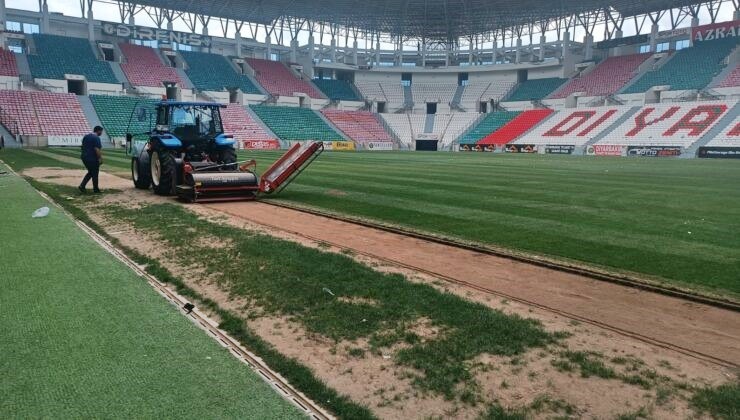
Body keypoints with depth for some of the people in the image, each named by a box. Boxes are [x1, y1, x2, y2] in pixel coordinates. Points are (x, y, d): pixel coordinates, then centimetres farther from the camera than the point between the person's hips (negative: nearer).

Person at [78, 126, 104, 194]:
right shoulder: (96, 138, -15)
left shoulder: (86, 137, 11)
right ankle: (96, 189, 14)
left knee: (90, 172, 20)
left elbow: (83, 147, 17)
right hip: (93, 159, -8)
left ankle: (82, 186, 9)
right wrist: (100, 158, -16)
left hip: (84, 157, 8)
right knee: (95, 174, 5)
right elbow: (97, 149, -22)